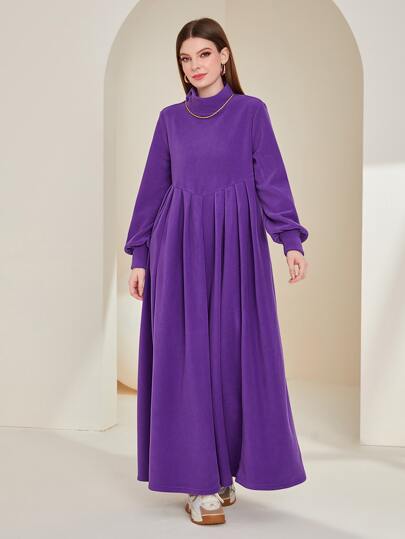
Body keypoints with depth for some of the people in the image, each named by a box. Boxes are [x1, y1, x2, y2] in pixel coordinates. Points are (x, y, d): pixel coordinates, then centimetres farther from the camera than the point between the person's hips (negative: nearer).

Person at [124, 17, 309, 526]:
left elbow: (272, 179, 0)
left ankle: (226, 468, 18)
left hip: (236, 247, -1)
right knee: (187, 359, -2)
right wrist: (139, 255, 7)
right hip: (180, 248, 1)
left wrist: (291, 241, -13)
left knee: (237, 355, 1)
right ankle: (199, 481, 5)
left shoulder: (252, 111, 5)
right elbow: (153, 188, 12)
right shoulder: (170, 118, 10)